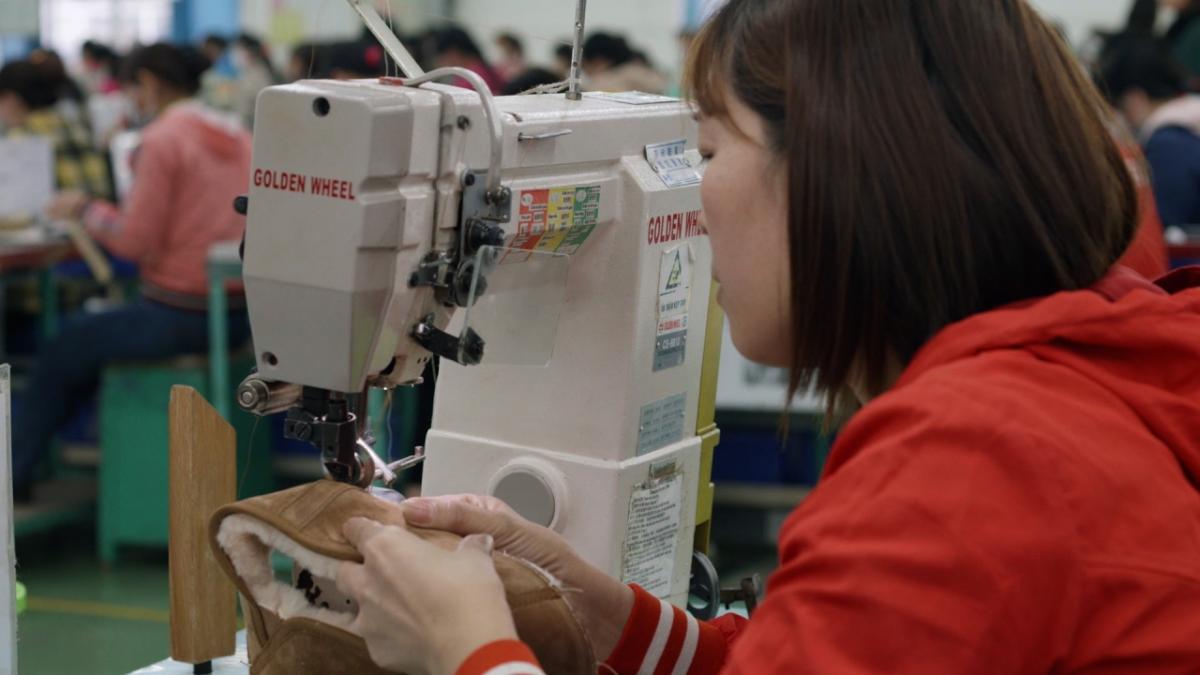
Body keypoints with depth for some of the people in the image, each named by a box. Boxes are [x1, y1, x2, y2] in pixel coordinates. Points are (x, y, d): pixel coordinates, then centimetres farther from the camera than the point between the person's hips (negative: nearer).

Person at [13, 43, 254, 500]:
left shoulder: (162, 139, -14)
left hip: (180, 315, -8)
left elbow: (135, 242, -14)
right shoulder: (237, 137, 9)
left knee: (61, 354, 12)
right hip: (238, 314, 8)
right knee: (91, 338, 28)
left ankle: (14, 472, 27)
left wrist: (87, 210, 1)